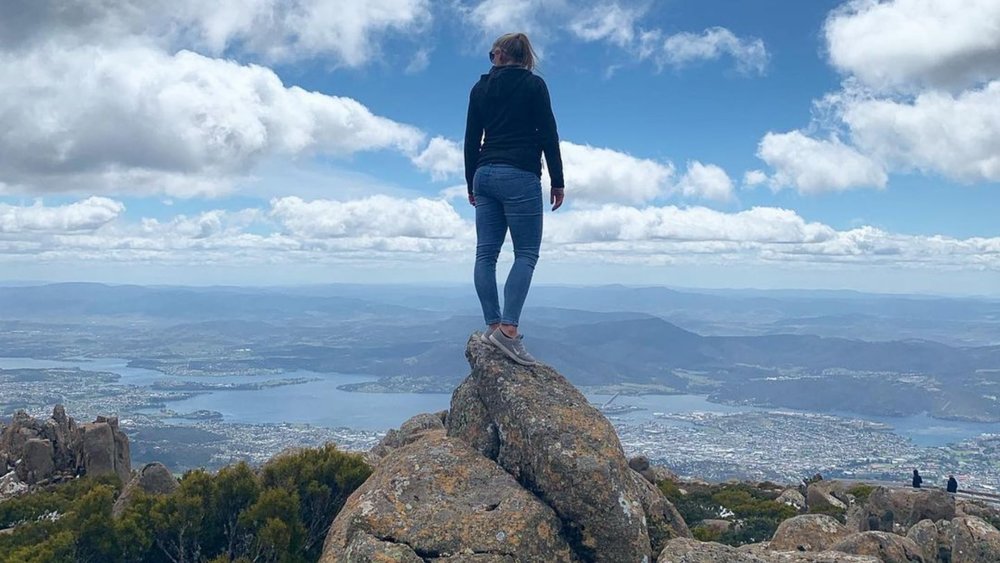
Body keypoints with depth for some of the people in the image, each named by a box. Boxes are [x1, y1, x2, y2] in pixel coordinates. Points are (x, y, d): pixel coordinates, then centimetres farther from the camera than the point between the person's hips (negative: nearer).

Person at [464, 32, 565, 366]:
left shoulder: (480, 88, 13)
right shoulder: (533, 84, 1)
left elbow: (471, 140, 13)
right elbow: (548, 135, -5)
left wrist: (471, 184, 20)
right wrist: (557, 182, -1)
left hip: (485, 174, 5)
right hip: (520, 175, -5)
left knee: (486, 253, 4)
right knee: (526, 253, -7)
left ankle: (493, 325, 1)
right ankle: (508, 328, -20)